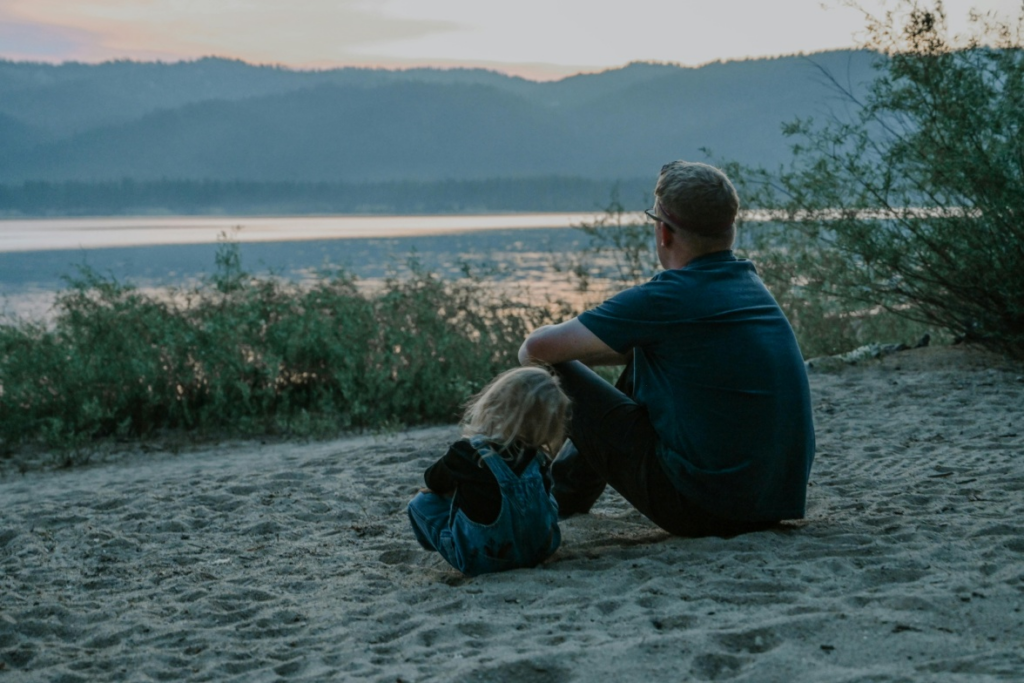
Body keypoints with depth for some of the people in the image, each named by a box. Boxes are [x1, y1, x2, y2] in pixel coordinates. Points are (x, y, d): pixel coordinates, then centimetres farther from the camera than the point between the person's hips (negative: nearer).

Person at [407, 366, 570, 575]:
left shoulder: (466, 454, -18)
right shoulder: (539, 460, -9)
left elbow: (433, 481, 3)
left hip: (480, 560, -1)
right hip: (539, 550, 1)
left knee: (422, 502, 13)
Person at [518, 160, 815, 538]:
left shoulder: (666, 298, -16)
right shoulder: (750, 283, 8)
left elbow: (540, 348, -10)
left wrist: (530, 355, 13)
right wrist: (572, 349, 23)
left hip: (705, 510, -8)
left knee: (558, 376, 2)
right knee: (642, 360, 25)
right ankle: (570, 488, 38)